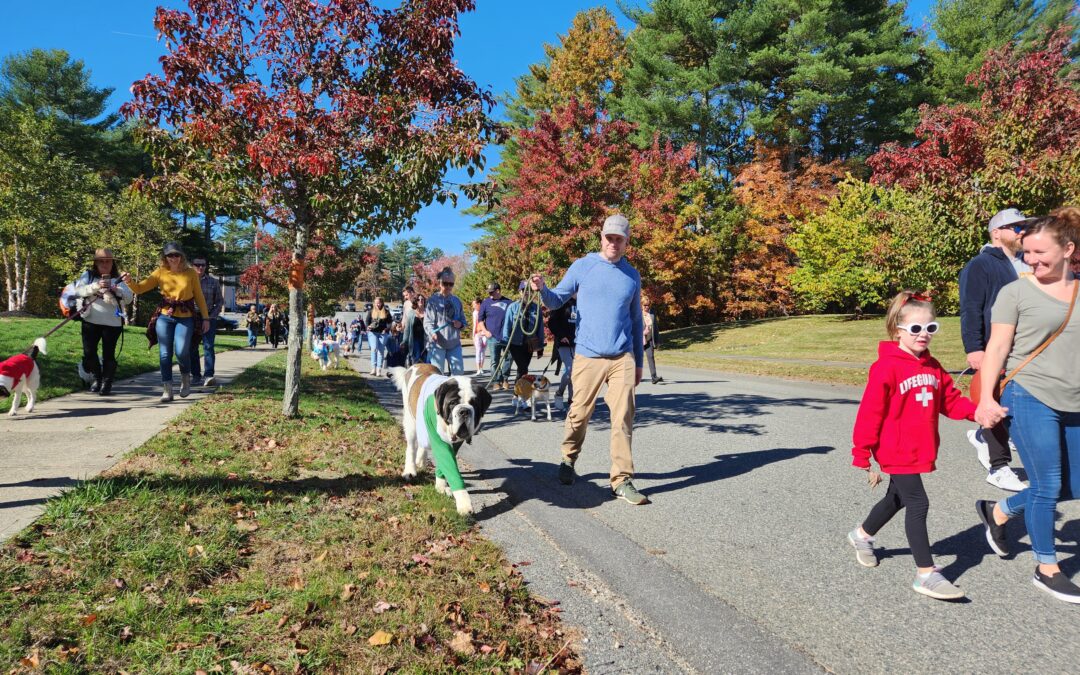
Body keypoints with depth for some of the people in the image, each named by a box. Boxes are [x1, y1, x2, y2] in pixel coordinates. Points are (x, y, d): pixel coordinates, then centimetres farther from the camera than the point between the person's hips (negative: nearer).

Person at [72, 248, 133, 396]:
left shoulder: (118, 279, 8)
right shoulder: (87, 275, 9)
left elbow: (129, 298, -3)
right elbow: (78, 291, -7)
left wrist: (115, 289, -21)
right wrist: (95, 287, -23)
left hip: (113, 323, -1)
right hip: (91, 321, 1)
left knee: (108, 353, -2)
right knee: (89, 352, 2)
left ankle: (107, 382, 13)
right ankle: (97, 378, 26)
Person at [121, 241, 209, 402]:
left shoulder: (191, 273, 1)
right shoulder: (160, 273, 2)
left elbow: (199, 297, 5)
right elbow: (140, 288, 0)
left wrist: (205, 317, 3)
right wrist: (129, 282, -21)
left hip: (185, 318, -2)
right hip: (165, 317, 2)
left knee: (181, 351, -15)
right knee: (165, 354, 1)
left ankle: (186, 377, 16)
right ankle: (167, 390, 8)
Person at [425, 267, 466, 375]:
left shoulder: (456, 301, 13)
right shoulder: (433, 300, -2)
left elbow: (463, 320, 21)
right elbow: (428, 322, -8)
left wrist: (460, 324, -2)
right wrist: (433, 333, -27)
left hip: (454, 343, 5)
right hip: (437, 343, -5)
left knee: (459, 371, 5)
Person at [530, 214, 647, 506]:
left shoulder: (632, 276, 11)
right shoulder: (583, 266, 2)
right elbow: (557, 300, 1)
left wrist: (639, 362, 18)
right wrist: (542, 289, -23)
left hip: (623, 358, 2)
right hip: (588, 356, -2)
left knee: (623, 418, -6)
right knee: (579, 415, 6)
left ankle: (622, 480, 0)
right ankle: (569, 460, 32)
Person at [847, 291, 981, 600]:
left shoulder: (933, 367, 7)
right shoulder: (886, 367, -17)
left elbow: (951, 400, 6)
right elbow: (869, 413, -16)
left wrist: (978, 412, -15)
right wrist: (862, 456, -15)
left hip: (920, 451, 8)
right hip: (897, 453, -8)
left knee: (897, 499, 22)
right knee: (918, 504, -8)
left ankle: (862, 535, 45)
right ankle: (926, 574, 0)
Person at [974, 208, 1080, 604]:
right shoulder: (1016, 292, -4)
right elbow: (996, 348, -7)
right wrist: (986, 398, -16)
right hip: (1029, 400, -6)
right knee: (1047, 486, 1)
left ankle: (998, 512, 33)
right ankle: (1047, 570, 18)